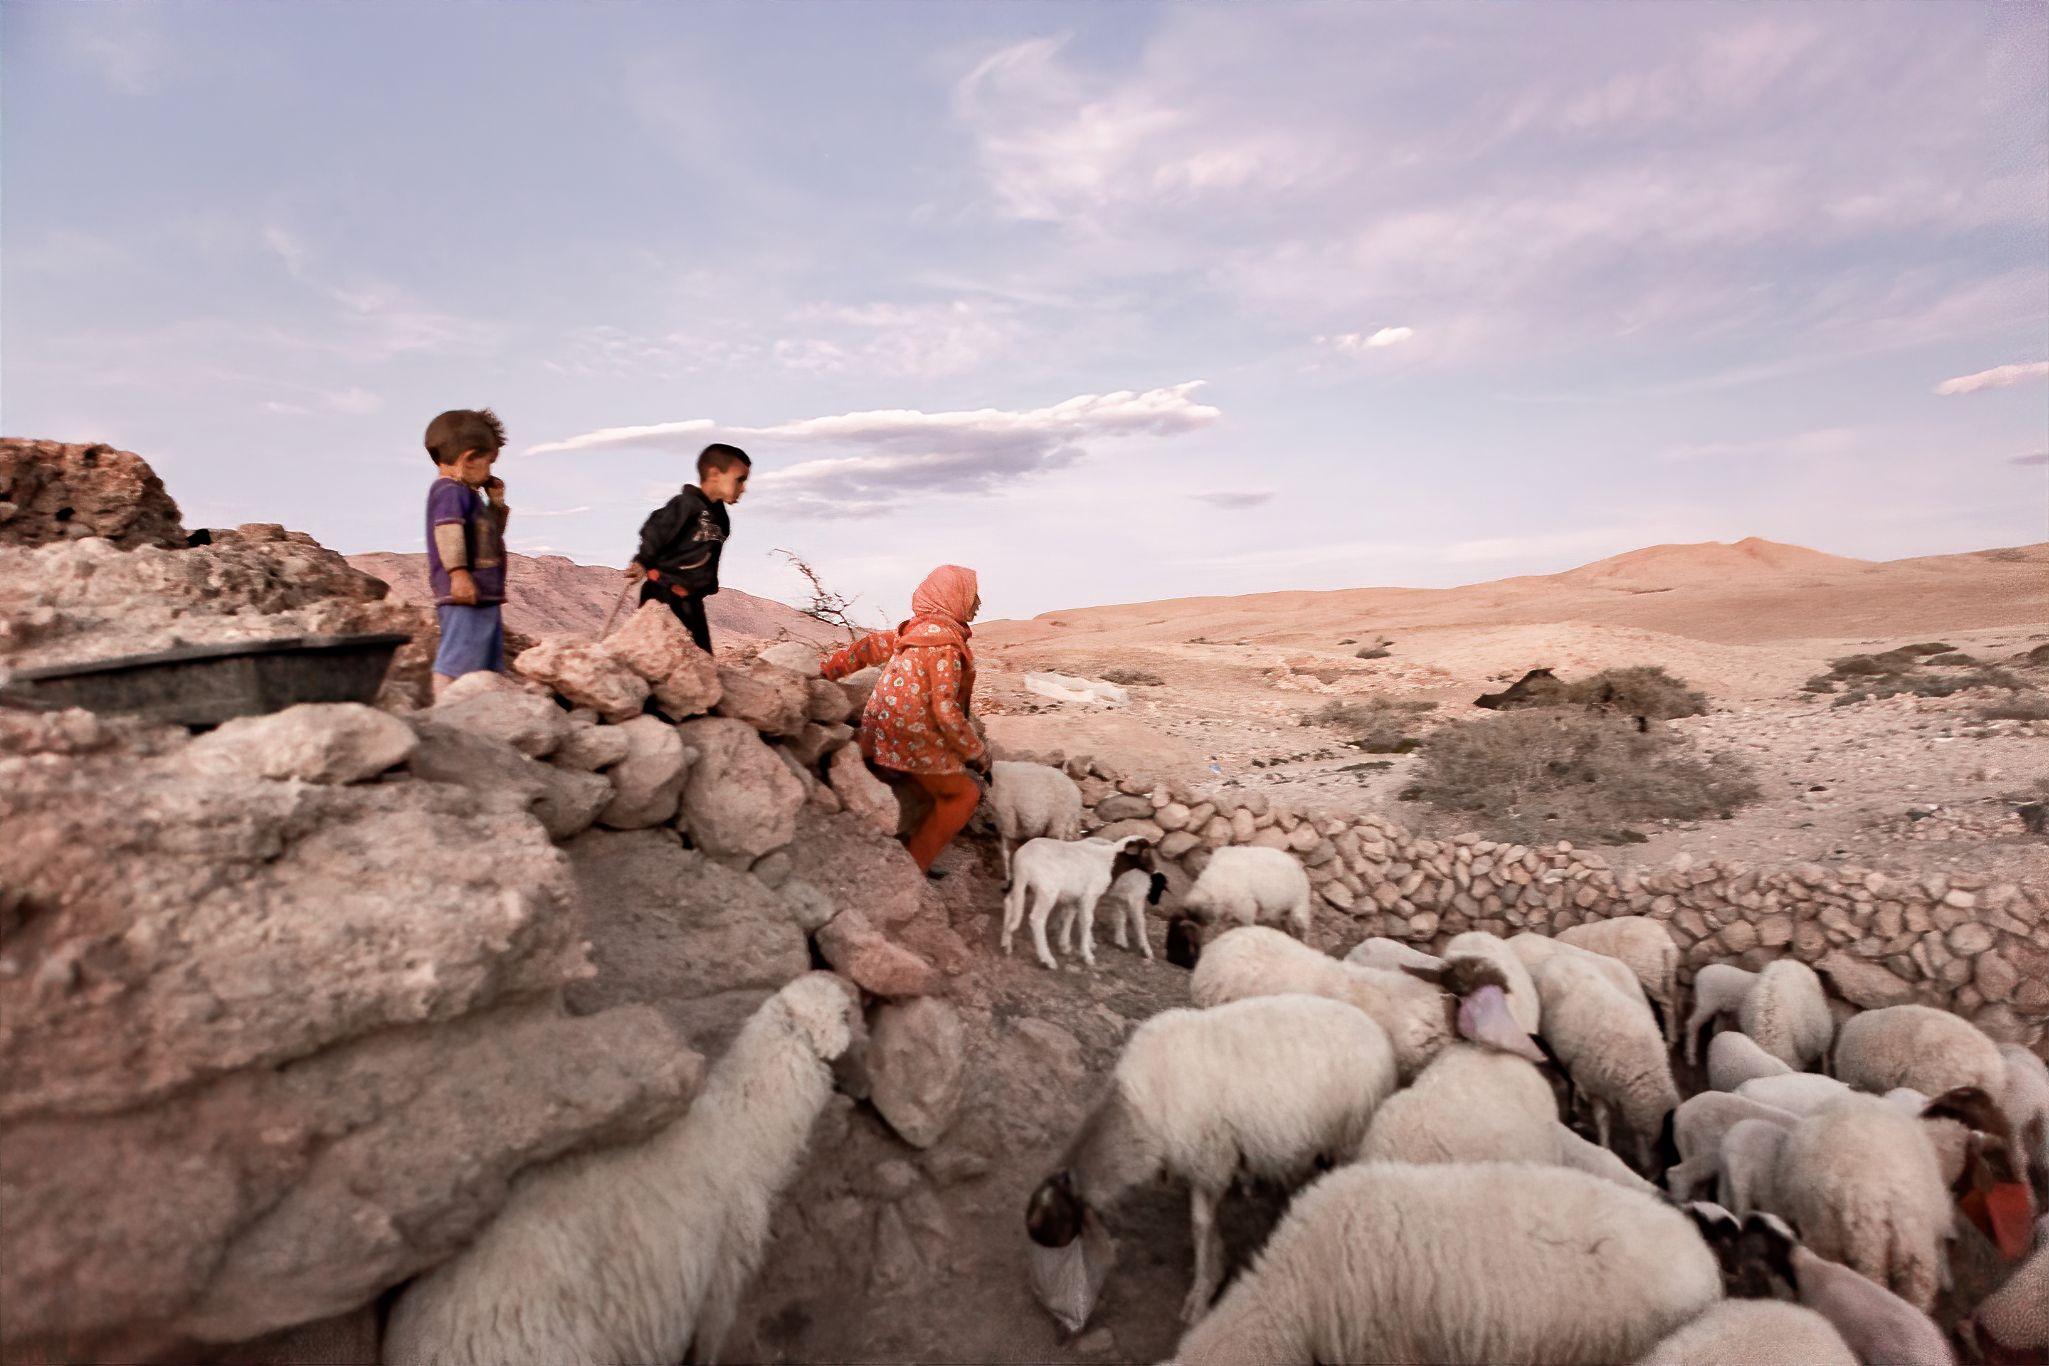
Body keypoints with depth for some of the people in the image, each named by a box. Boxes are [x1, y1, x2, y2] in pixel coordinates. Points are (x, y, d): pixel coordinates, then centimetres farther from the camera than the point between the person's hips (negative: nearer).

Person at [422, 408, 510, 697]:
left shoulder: (469, 494, 22)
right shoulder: (449, 490, -9)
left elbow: (490, 533, 34)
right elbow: (448, 529, -24)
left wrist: (497, 503, 22)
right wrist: (458, 571, -33)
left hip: (484, 597, 11)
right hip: (464, 597, -11)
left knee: (488, 666, 16)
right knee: (455, 661, -13)